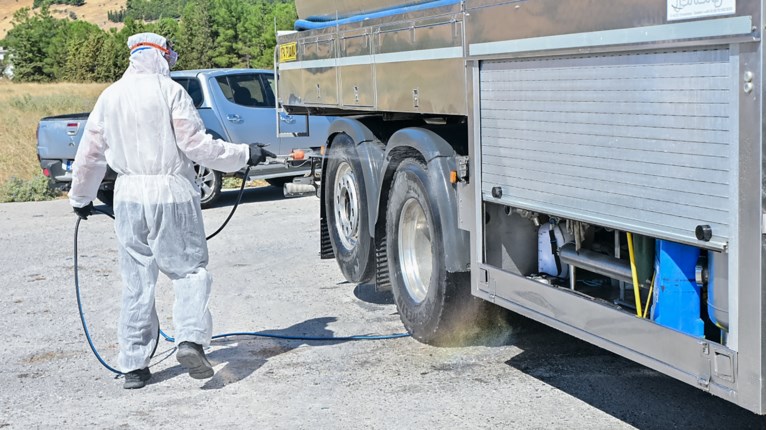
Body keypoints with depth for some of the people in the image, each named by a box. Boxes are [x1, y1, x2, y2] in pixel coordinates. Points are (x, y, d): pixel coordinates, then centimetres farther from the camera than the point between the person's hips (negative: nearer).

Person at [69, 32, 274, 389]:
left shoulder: (109, 96, 10)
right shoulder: (169, 91, -6)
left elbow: (90, 154, 15)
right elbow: (196, 144, -11)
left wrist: (80, 198, 28)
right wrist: (244, 155, -2)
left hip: (128, 196, 4)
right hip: (171, 192, -4)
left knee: (136, 281, 10)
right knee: (190, 269, 6)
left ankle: (133, 365, 12)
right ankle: (190, 340, -14)